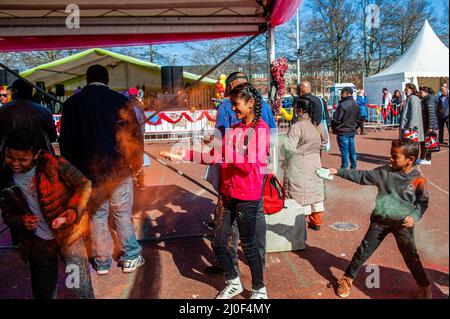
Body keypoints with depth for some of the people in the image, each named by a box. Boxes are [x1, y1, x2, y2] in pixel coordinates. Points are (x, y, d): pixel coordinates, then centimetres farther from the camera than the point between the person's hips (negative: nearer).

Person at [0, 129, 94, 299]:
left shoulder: (54, 164, -18)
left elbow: (84, 185, -13)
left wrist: (73, 210, -27)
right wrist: (21, 220, -13)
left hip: (69, 233, -3)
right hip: (37, 242, 4)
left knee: (81, 287, 1)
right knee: (43, 291, 17)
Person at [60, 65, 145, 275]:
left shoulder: (72, 103, 1)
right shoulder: (119, 100, -6)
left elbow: (65, 141, 4)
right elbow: (134, 134, -5)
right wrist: (136, 163, 8)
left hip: (89, 172, 2)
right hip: (119, 170, -1)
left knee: (97, 217, 13)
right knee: (123, 215, 11)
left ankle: (102, 263, 24)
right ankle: (131, 258, 21)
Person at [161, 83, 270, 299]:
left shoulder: (260, 129, -10)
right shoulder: (235, 129, 12)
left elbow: (250, 165, -19)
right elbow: (215, 156, 8)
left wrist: (226, 150, -22)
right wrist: (184, 155, 3)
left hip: (247, 198, -7)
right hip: (228, 194, 7)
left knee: (248, 245, 6)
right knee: (218, 243, 12)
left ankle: (259, 291, 29)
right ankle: (234, 283, 36)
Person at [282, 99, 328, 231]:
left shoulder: (297, 127, -21)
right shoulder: (319, 125, 2)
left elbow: (289, 148, -24)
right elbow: (324, 142, 17)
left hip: (299, 167, -7)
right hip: (315, 164, 7)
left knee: (299, 195, 4)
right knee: (315, 191, 17)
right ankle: (316, 222, 29)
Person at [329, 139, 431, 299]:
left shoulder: (418, 179, -9)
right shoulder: (384, 172, -7)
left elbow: (423, 202, 2)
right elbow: (361, 176, -3)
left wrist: (415, 217, -14)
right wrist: (338, 172, -7)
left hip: (403, 223, -1)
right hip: (380, 220, 2)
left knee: (411, 256, 9)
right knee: (364, 251, 5)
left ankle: (424, 286, 33)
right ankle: (347, 278, 20)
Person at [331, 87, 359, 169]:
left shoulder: (342, 105, -19)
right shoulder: (356, 105, 8)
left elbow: (336, 120, -16)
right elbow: (358, 118, 16)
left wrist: (334, 128, 0)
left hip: (343, 132, -7)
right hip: (352, 131, 8)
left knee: (344, 152, -2)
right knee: (352, 151, 14)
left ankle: (344, 169, 3)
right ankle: (353, 167, 22)